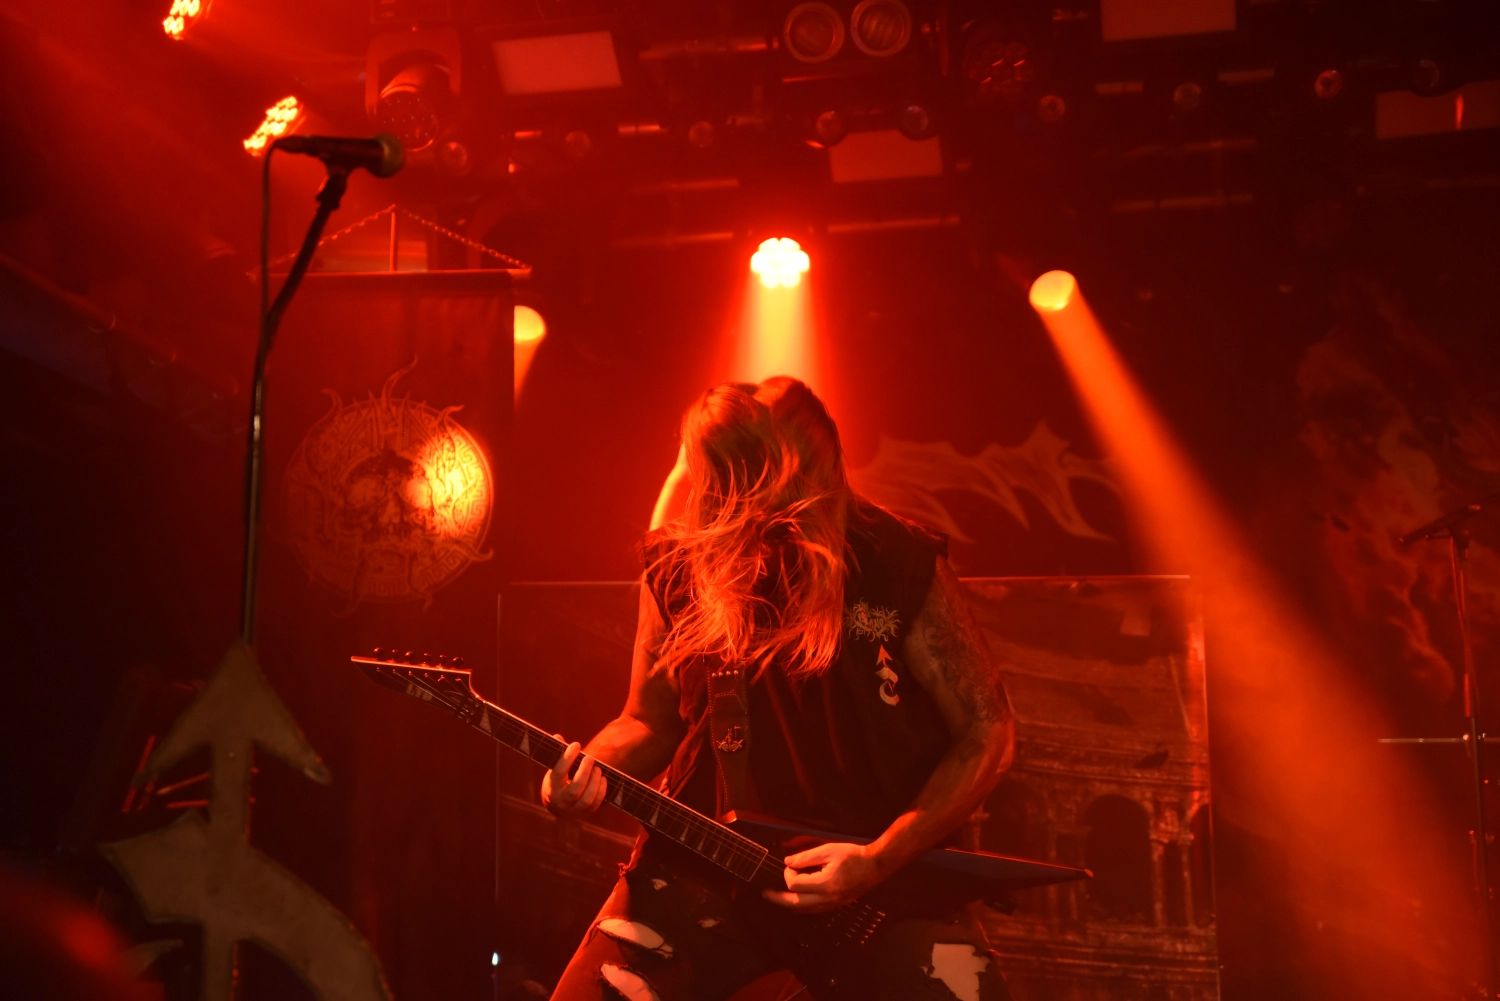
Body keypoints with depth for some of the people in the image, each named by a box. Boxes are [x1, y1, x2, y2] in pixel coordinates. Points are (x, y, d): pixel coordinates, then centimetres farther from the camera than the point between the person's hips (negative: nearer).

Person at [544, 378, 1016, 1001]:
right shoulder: (677, 565, -1)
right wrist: (589, 768, -10)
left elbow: (987, 730, -3)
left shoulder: (901, 566, -9)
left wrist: (879, 861, -12)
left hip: (886, 876, -2)